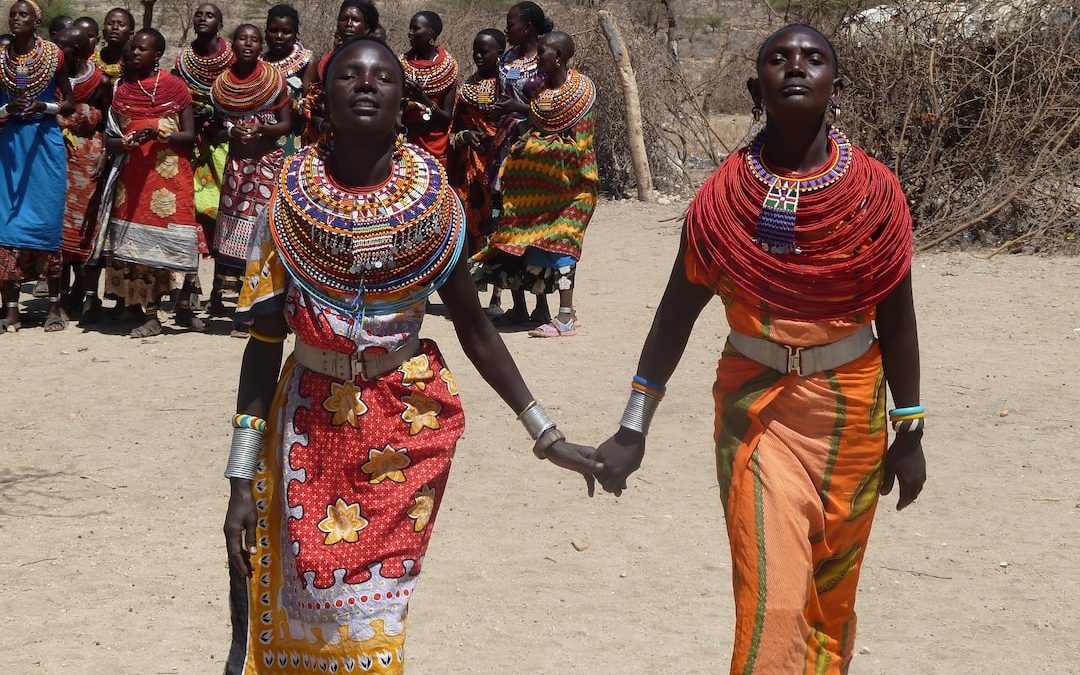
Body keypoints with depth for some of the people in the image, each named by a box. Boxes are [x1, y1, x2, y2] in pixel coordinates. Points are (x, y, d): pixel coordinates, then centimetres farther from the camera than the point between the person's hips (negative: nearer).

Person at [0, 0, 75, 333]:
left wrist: (43, 107, -13)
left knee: (48, 221, -2)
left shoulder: (54, 55, 0)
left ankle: (54, 304, 7)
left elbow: (69, 103, 5)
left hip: (45, 143, -2)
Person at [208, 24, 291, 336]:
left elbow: (286, 125, 2)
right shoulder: (222, 84, 6)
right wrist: (232, 132, -10)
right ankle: (216, 293, 15)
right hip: (236, 161, 2)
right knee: (228, 228, 0)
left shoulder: (275, 80, 0)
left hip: (268, 161, -2)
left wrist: (261, 127, -17)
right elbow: (217, 128, 12)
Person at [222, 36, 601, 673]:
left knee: (372, 616, 3)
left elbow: (476, 327, 2)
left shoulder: (432, 195, -5)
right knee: (302, 614, 6)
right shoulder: (292, 197, -6)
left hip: (407, 420, 0)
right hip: (311, 422, 0)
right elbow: (264, 341, -3)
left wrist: (548, 435, 2)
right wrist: (242, 480, -5)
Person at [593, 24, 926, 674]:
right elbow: (677, 311, -1)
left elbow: (896, 321, 2)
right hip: (757, 402, -1)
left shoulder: (875, 191, -5)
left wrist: (909, 432, 5)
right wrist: (633, 428, -1)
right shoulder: (726, 194, -6)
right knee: (772, 598, -10)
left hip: (850, 406, 1)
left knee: (832, 591, 15)